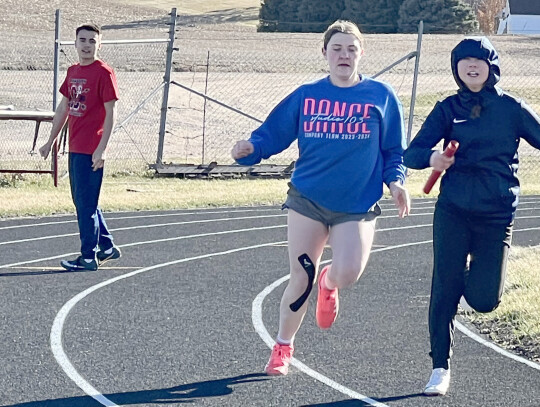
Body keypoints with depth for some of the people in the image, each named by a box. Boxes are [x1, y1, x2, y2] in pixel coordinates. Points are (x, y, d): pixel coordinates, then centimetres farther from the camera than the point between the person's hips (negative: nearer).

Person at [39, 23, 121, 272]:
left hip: (91, 151, -8)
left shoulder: (103, 73, -10)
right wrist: (50, 141, 22)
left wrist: (101, 149, -19)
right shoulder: (73, 71, 13)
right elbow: (64, 108, 21)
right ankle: (107, 247, 27)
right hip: (75, 148, 8)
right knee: (82, 201, 16)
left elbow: (111, 113, -13)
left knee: (86, 203, -6)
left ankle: (88, 257, 0)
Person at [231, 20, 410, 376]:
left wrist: (395, 181, -10)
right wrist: (251, 148, -18)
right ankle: (283, 348, 23)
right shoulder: (306, 96, 1)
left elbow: (394, 151, 6)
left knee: (347, 274, -19)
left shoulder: (381, 96, -1)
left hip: (358, 205, -1)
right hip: (308, 198, 1)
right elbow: (273, 134, 2)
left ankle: (329, 285, 21)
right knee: (301, 277, 2)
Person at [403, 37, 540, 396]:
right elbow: (412, 153, -1)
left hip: (497, 214, -1)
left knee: (484, 300, -6)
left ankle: (475, 275, 31)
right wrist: (431, 158, -24)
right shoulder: (449, 109, 4)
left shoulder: (511, 108, 2)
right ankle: (441, 368, 9)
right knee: (445, 289, -4)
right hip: (453, 212, 1)